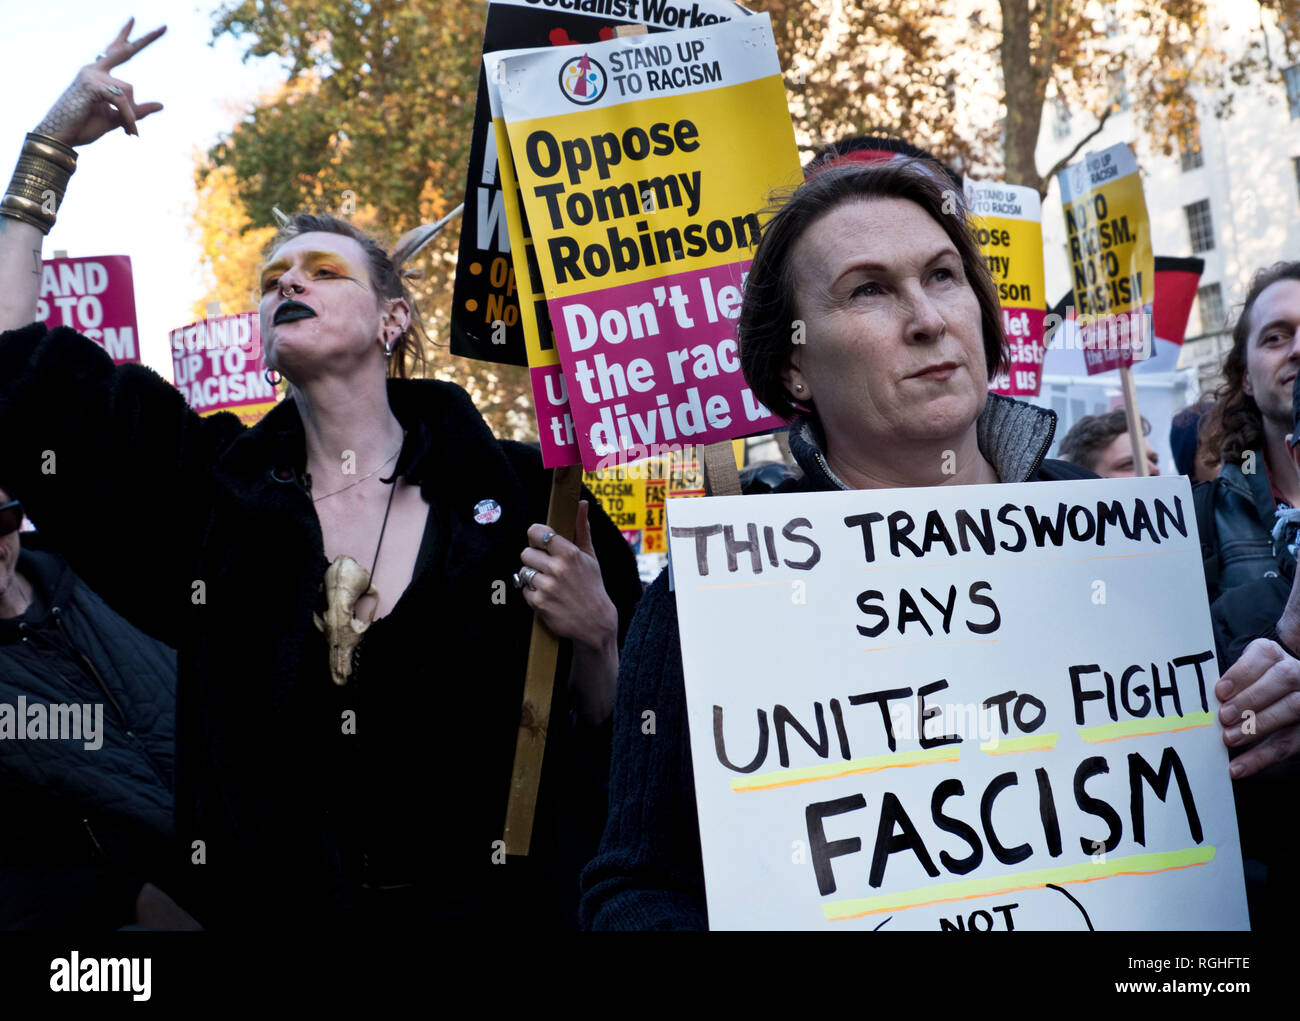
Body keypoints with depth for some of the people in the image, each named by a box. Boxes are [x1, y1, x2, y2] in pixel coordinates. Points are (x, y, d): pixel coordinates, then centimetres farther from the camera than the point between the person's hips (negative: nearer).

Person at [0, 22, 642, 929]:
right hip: (263, 905, 3)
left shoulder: (512, 491, -6)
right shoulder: (208, 484, 2)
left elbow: (613, 735, -1)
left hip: (495, 904, -2)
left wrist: (592, 638, -22)